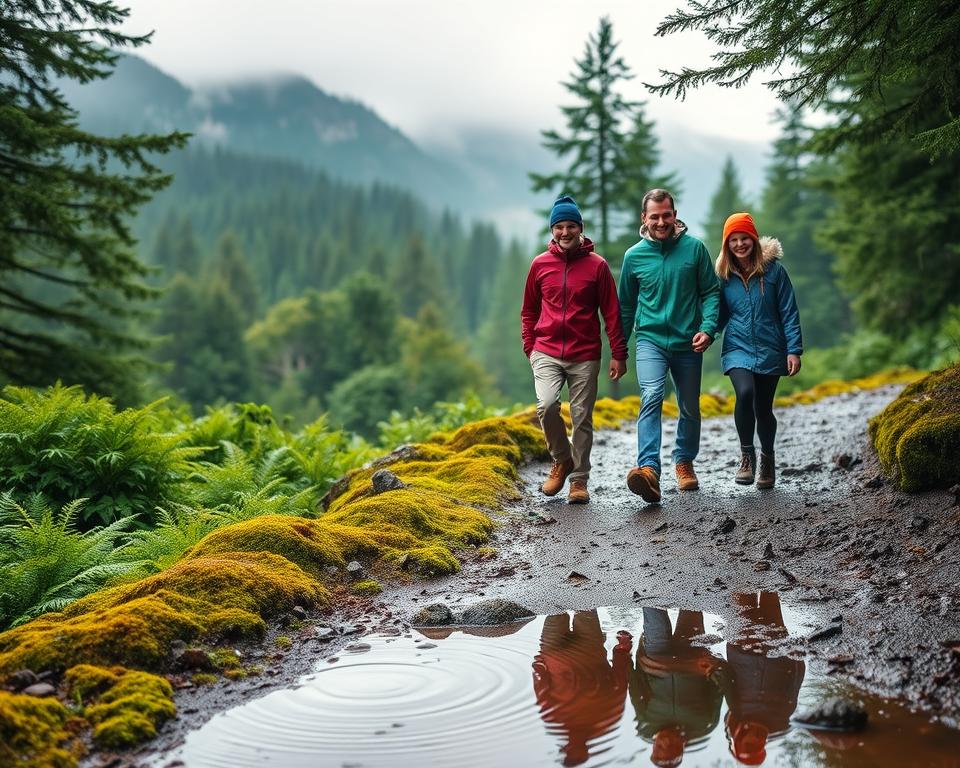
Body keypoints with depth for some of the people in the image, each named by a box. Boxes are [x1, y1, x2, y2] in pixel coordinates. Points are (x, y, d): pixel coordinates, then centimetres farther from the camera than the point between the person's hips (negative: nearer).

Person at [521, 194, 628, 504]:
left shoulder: (597, 265, 1)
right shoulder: (540, 264, 7)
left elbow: (611, 313, 3)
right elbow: (529, 311, 16)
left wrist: (618, 354, -1)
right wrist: (530, 347, 7)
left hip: (585, 357, -1)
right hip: (547, 353, 1)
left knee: (582, 418, 2)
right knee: (546, 405, -19)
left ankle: (579, 479, 16)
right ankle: (562, 460, 6)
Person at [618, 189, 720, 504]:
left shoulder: (694, 248, -2)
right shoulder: (634, 256, 1)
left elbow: (711, 292, 3)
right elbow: (626, 305, 12)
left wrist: (708, 327, -13)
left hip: (687, 342, 1)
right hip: (650, 340, -1)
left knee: (690, 408, 14)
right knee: (651, 398, -23)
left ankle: (684, 461, 37)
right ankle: (649, 469, -35)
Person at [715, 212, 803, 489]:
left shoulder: (773, 270, -3)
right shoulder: (725, 276, 3)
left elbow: (789, 313, -1)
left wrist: (794, 350, -7)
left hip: (770, 351, 0)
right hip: (738, 349, 0)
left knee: (763, 408, 7)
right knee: (745, 393, -26)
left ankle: (767, 458, 34)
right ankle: (747, 455, -8)